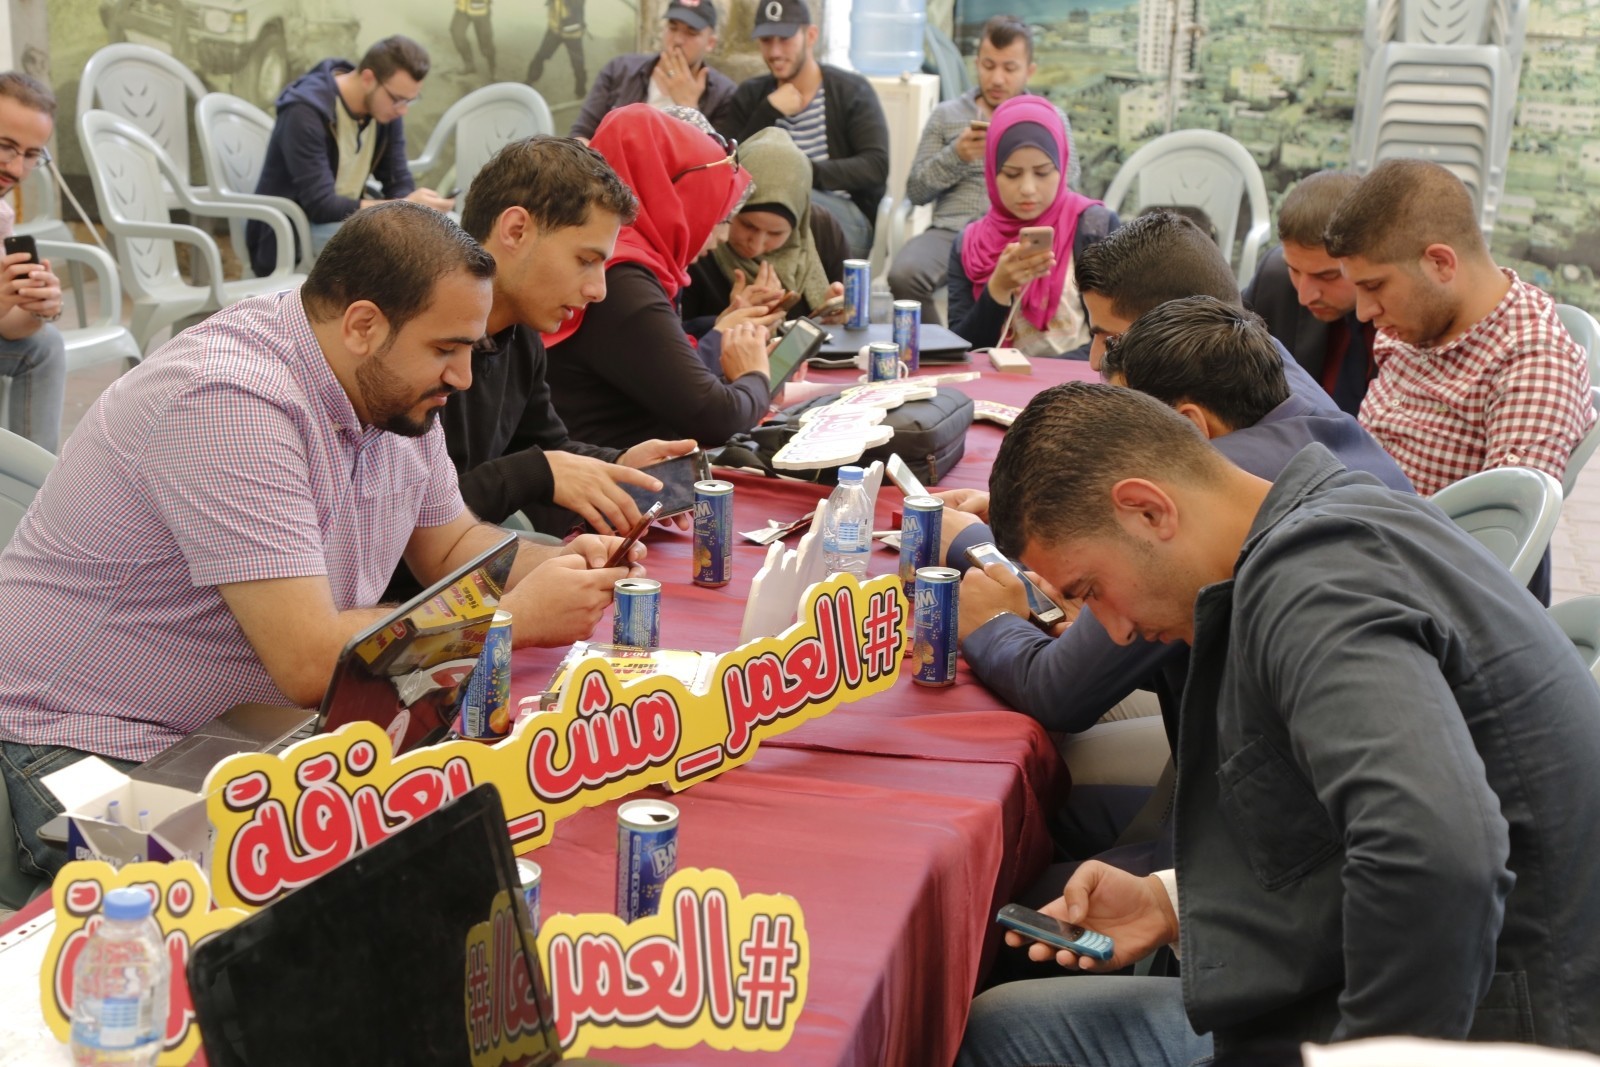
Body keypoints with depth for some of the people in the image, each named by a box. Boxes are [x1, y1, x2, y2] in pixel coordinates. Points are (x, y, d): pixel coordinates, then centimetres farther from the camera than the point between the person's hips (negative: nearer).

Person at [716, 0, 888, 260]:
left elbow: (877, 166, -10)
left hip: (848, 220, -2)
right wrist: (769, 111, -10)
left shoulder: (852, 91, 1)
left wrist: (808, 172, -23)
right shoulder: (749, 96, 10)